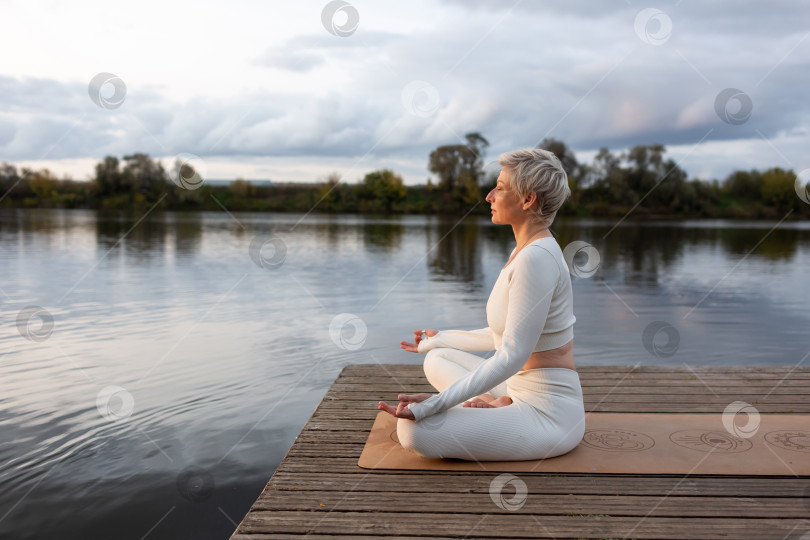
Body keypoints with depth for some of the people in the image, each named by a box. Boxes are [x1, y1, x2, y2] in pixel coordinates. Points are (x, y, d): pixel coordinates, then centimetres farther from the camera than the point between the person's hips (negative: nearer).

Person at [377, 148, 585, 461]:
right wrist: (442, 339, 31)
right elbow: (506, 335, 19)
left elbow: (512, 356, -25)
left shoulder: (536, 258, -22)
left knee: (415, 430, -24)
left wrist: (435, 403, -26)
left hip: (548, 415, -10)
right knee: (437, 359, 20)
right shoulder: (526, 250, 9)